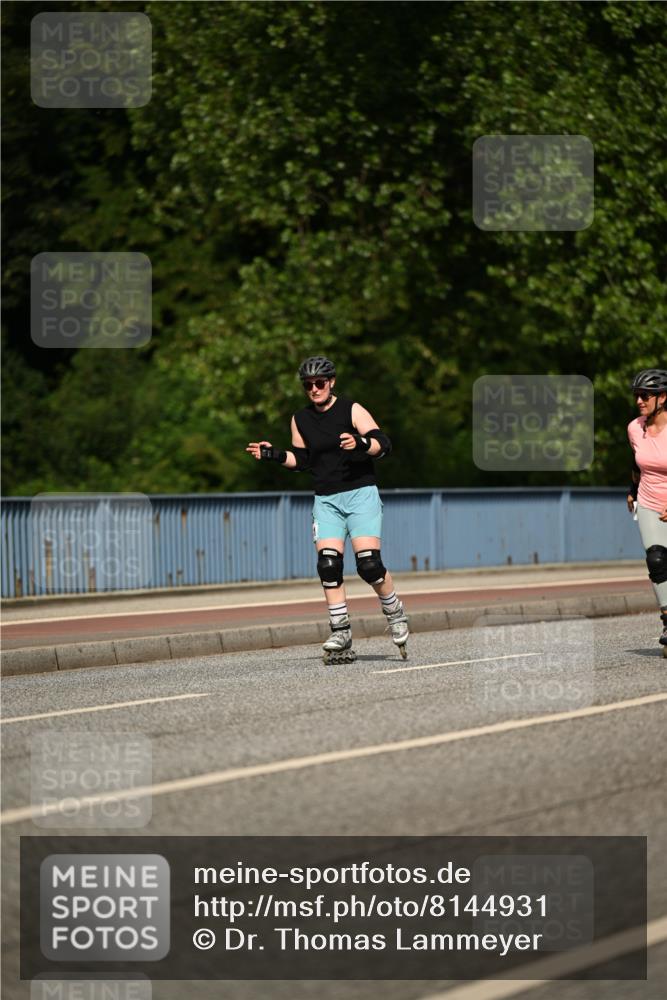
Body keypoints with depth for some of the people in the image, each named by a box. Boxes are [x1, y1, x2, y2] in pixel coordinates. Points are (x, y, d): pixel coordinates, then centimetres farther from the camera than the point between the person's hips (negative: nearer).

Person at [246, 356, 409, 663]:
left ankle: (395, 614, 11)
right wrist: (276, 455, 5)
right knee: (328, 565, -11)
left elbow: (383, 444, -10)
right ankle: (341, 635, -7)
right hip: (326, 500, 4)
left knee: (369, 564, -15)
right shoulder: (300, 420, 11)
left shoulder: (352, 410, -3)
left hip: (361, 494, -4)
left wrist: (361, 443, -30)